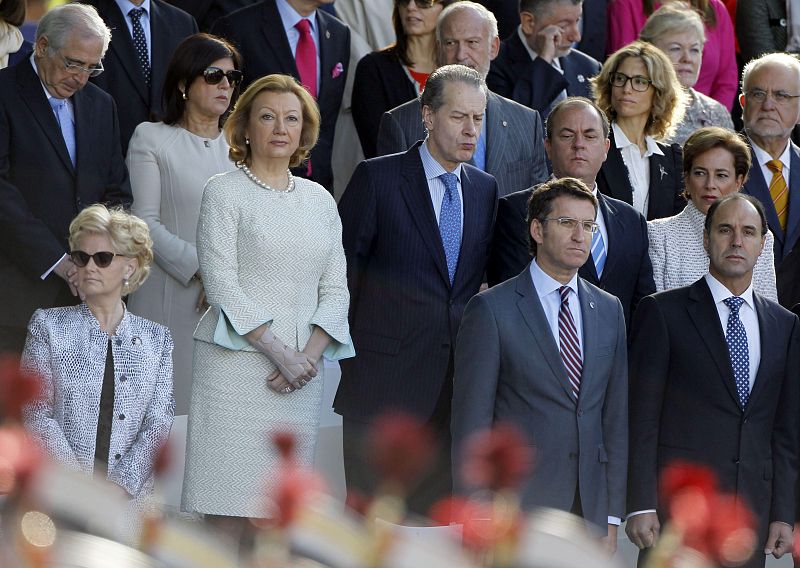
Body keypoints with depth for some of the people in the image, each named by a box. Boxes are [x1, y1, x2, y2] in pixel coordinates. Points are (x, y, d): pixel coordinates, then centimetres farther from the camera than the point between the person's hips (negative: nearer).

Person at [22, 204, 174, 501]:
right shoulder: (48, 326, 11)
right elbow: (36, 417, 2)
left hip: (132, 494, 1)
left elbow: (158, 426, 6)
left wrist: (120, 485, -10)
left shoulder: (156, 339, 15)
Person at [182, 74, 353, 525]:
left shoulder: (319, 200, 16)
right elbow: (222, 284, -6)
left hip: (303, 371, 4)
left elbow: (336, 288, 11)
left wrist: (310, 354, -6)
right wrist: (279, 352, -14)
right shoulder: (224, 192, 2)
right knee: (229, 510, -8)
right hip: (238, 365, -4)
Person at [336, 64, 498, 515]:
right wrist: (351, 354, 0)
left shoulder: (486, 190, 12)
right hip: (386, 381, -4)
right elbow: (339, 267, -1)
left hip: (457, 383, 4)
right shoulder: (378, 178, -3)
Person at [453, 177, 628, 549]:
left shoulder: (608, 310, 13)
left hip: (590, 514, 4)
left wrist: (612, 518, 9)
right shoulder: (491, 309, -4)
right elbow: (471, 422, -5)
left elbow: (615, 417, 13)